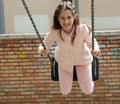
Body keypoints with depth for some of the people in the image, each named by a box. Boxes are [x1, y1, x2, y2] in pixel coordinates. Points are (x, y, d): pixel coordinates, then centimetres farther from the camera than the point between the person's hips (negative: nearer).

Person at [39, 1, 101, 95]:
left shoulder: (83, 28, -34)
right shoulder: (54, 32, -31)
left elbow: (91, 42, -17)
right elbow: (45, 44, -15)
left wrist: (95, 49, -39)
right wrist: (43, 50, -39)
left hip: (82, 59, -1)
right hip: (64, 61, 1)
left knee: (88, 91, 4)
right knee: (65, 92, 10)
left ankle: (89, 80, 41)